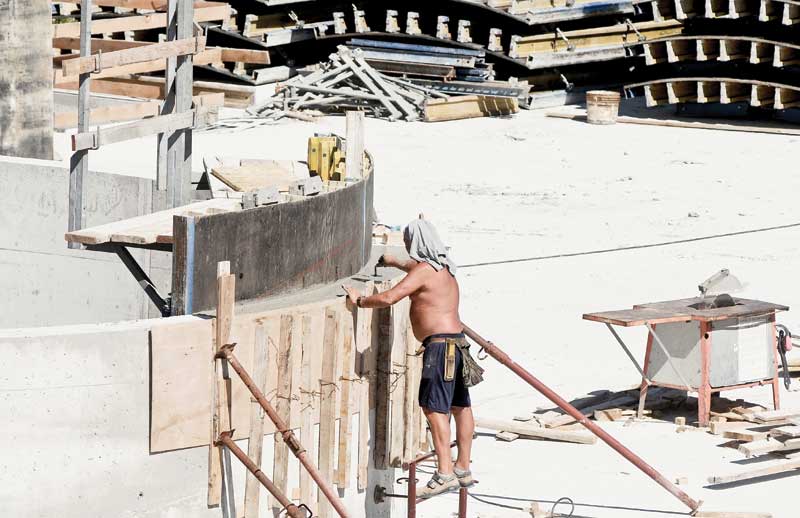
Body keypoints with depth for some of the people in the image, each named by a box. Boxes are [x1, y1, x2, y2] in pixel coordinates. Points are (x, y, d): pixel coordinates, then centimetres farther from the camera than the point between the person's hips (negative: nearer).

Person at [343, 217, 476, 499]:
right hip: (456, 342, 10)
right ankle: (463, 470, 24)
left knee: (435, 407, -15)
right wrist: (395, 262, 60)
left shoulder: (423, 271, -12)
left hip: (440, 343, -10)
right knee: (460, 406, 15)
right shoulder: (442, 267, 18)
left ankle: (445, 473, -24)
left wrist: (360, 300, -4)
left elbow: (388, 298, -20)